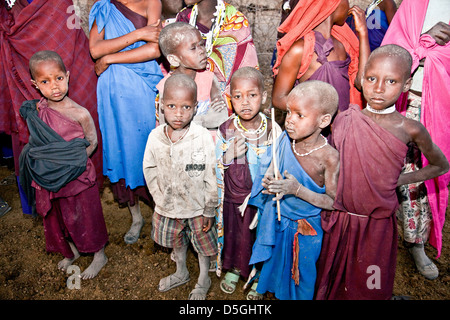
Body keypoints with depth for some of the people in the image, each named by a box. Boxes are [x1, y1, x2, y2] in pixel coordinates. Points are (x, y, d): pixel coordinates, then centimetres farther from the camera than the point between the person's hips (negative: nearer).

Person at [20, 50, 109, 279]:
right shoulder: (36, 110, -5)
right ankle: (71, 251, 48)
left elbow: (92, 143, -9)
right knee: (57, 217, 22)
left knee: (86, 216, 11)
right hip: (50, 179, 5)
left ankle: (99, 256, 34)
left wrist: (72, 162, -15)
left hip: (78, 177, -5)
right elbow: (36, 142, 9)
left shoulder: (80, 114, -21)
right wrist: (43, 162, -6)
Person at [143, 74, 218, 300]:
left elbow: (212, 177, -15)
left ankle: (203, 280, 48)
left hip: (198, 206, -3)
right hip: (168, 206, 3)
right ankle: (181, 273, 56)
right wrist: (160, 200, -1)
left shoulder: (203, 137, -23)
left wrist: (209, 211, -9)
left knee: (203, 243, 19)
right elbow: (150, 171, 0)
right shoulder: (155, 137, -13)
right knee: (176, 241, 26)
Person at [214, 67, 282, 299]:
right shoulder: (225, 131, -12)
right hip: (233, 199, 1)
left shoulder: (274, 131, -13)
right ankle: (234, 268, 51)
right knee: (234, 236, 21)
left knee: (259, 239, 18)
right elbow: (218, 169, -5)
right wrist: (217, 203, -10)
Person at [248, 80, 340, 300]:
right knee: (277, 261, 27)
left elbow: (333, 202, -20)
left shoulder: (329, 157, -27)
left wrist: (297, 190, -31)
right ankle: (277, 292, 56)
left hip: (306, 226, -4)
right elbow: (270, 169, 2)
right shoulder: (285, 140, -14)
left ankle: (298, 295, 51)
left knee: (301, 273, 20)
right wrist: (268, 181, -21)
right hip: (278, 219, 4)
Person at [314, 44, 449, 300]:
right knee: (331, 281, 20)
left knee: (371, 287, 17)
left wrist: (399, 179, 0)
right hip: (339, 219, 2)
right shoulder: (343, 120, -7)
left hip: (378, 224, -1)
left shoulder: (410, 130, -11)